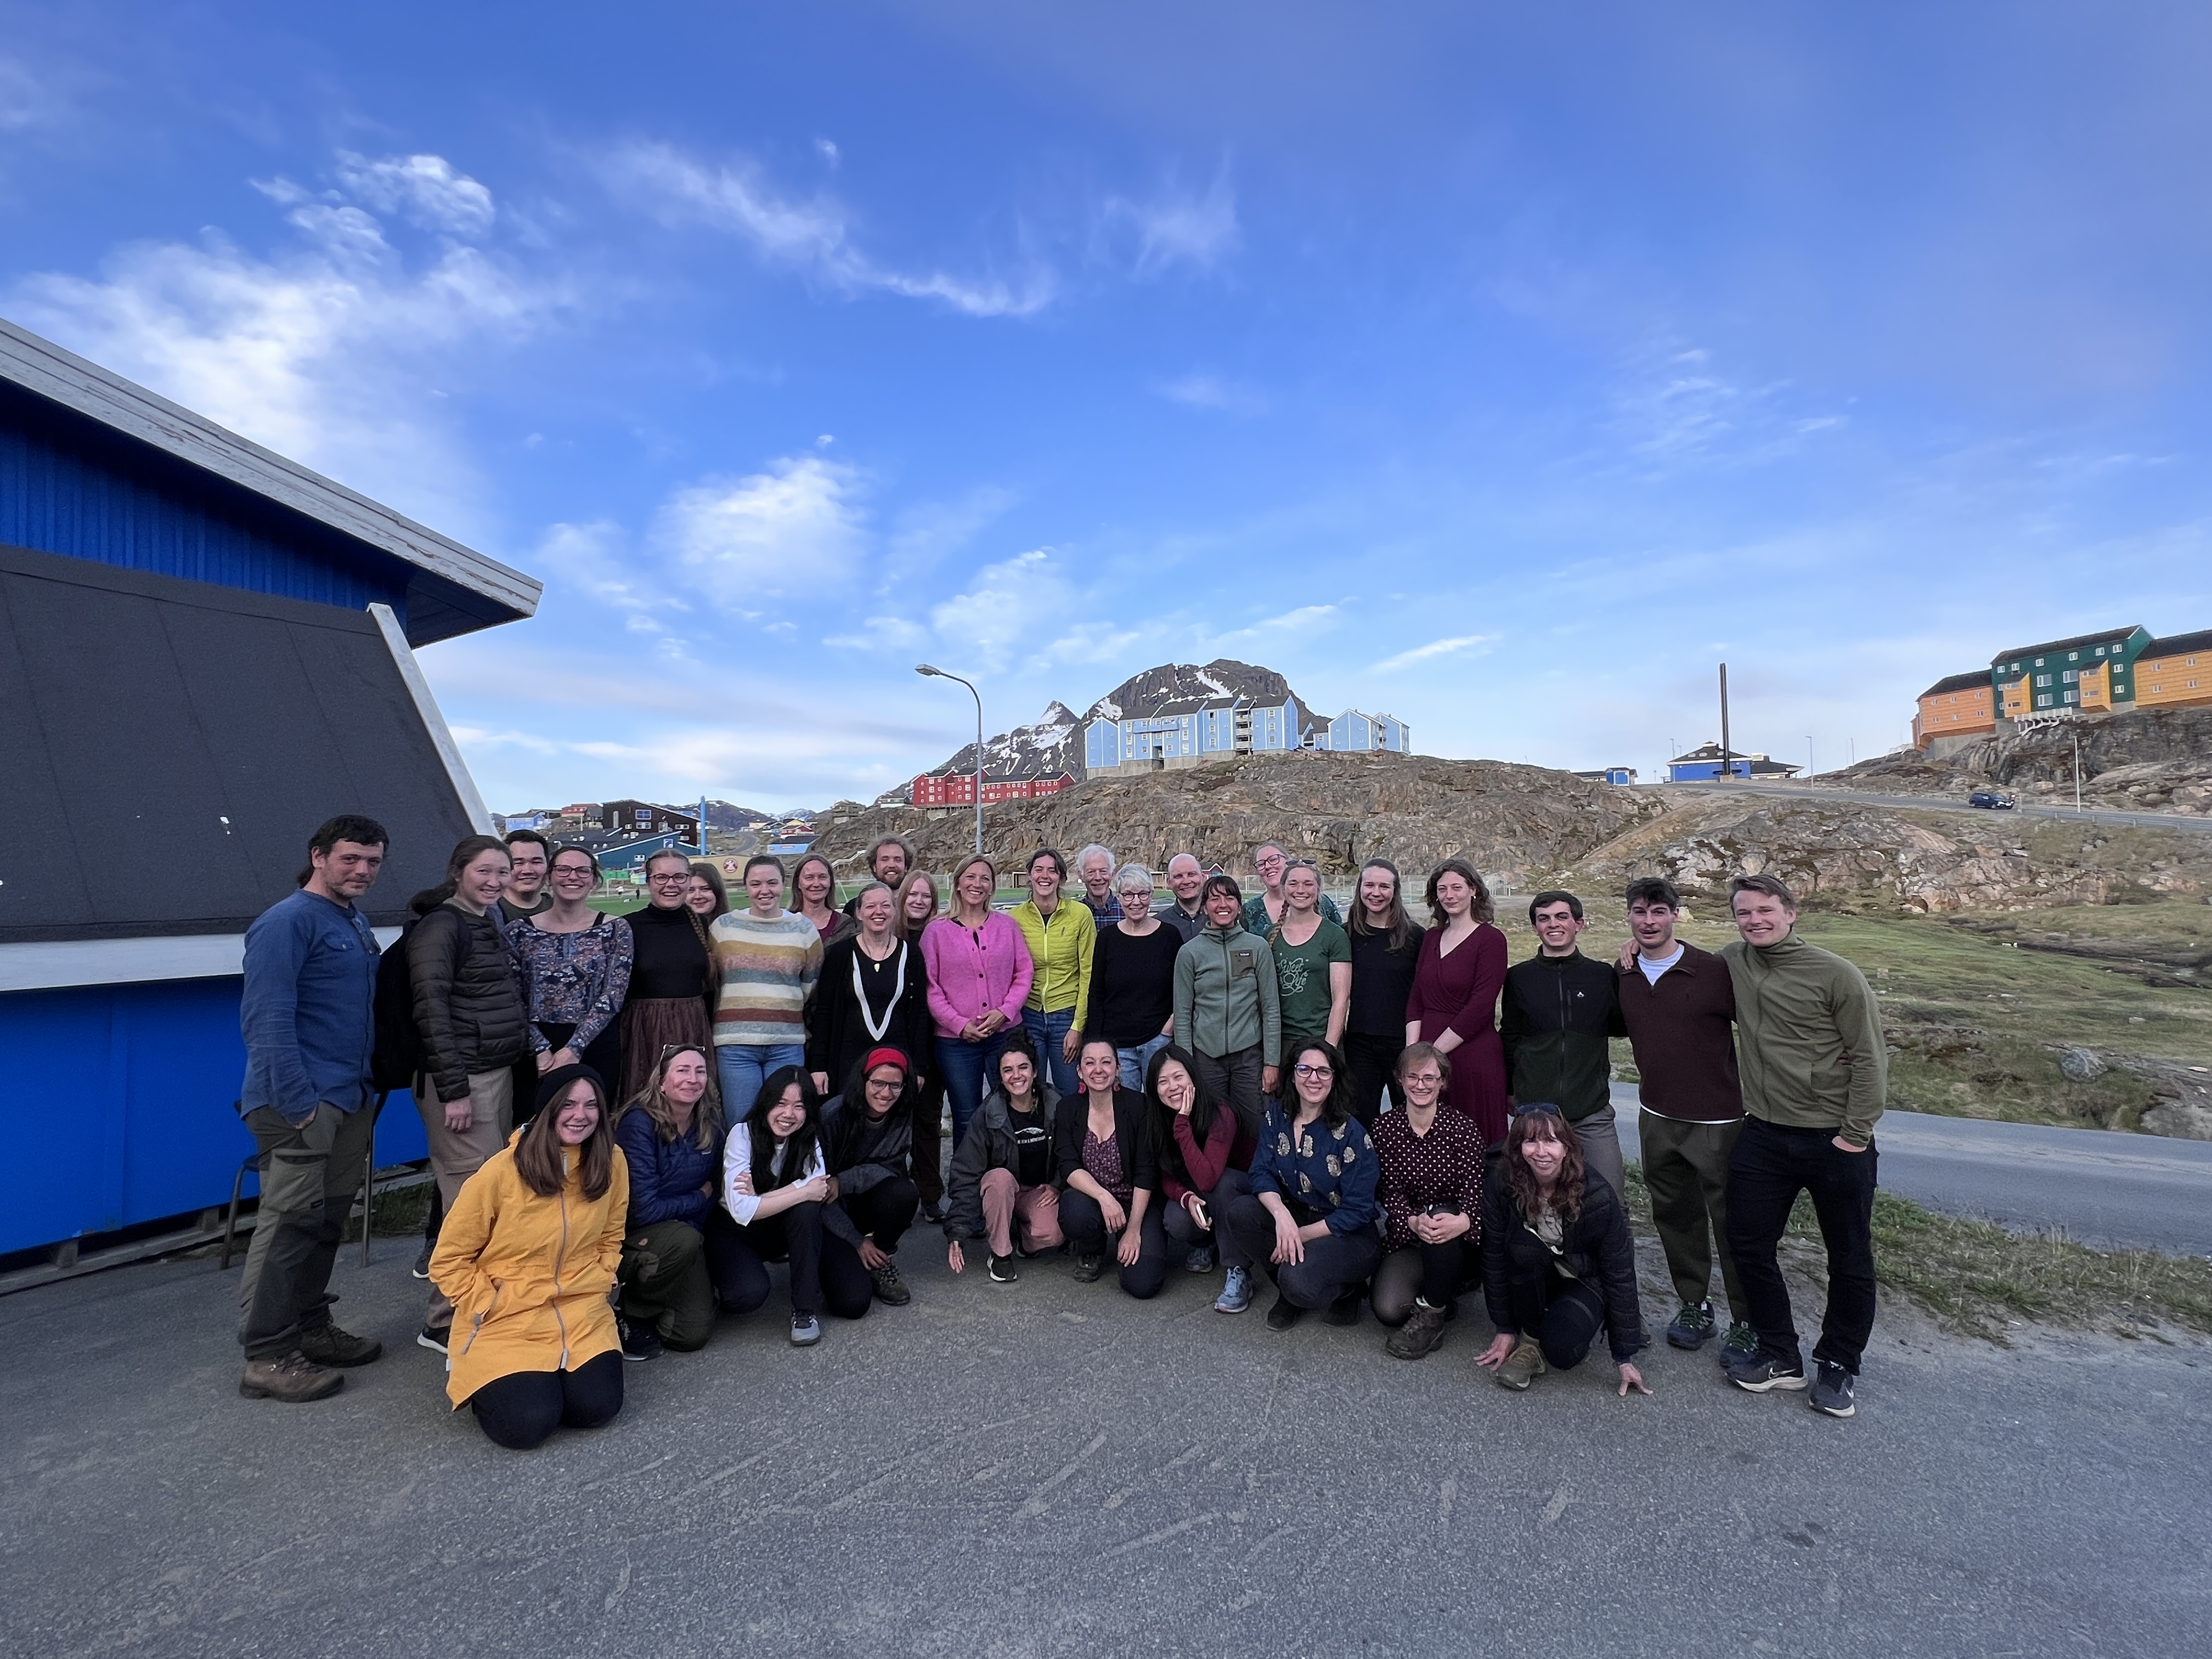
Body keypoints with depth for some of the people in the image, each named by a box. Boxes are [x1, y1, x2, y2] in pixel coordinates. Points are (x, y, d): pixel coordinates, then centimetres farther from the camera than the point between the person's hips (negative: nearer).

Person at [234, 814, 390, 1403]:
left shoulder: (357, 924, 16)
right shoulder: (288, 922, -11)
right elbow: (267, 1019, -18)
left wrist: (370, 1088, 16)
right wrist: (298, 1104, -20)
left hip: (351, 1099, 9)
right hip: (302, 1103, -8)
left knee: (328, 1221, 15)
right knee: (290, 1224, -3)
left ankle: (311, 1329, 28)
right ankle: (267, 1357, 8)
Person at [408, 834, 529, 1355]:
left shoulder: (489, 926, 16)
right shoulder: (441, 926, -10)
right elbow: (432, 1010, -16)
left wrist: (525, 1053, 16)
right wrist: (453, 1090, -19)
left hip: (500, 1072, 8)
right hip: (461, 1078, -8)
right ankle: (446, 1322, 3)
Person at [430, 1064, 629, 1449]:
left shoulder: (612, 1162, -5)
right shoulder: (501, 1171, -16)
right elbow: (448, 1261, -5)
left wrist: (595, 1287, 0)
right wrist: (489, 1308, -10)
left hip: (583, 1315, 3)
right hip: (507, 1320, -3)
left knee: (597, 1407, -15)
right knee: (529, 1424, -18)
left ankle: (554, 1375, 19)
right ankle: (477, 1376, 16)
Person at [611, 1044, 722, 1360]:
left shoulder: (711, 1121, -4)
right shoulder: (639, 1123, -22)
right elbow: (643, 1209, -24)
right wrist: (700, 1198, -11)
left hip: (687, 1231, 5)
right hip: (629, 1234, -5)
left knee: (694, 1334, -7)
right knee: (684, 1240, -35)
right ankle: (634, 1315, -7)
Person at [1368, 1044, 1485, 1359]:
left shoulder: (1462, 1127, -8)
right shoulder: (1386, 1126, -2)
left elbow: (1473, 1191, -14)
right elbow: (1392, 1191, -6)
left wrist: (1461, 1222, -37)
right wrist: (1413, 1221, -28)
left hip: (1459, 1242, -1)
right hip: (1407, 1239, 1)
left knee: (1441, 1214, -36)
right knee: (1388, 1309, -25)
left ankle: (1431, 1315, -14)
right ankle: (1442, 1295, 11)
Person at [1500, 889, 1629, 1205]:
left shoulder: (1603, 975, 5)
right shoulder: (1518, 977, 5)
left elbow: (1623, 1026, 11)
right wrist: (1510, 1091, 13)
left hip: (1592, 1112, 0)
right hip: (1533, 1110, 0)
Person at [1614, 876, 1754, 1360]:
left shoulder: (1713, 971, -14)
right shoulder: (1623, 974, 1)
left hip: (1715, 1120, -5)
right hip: (1657, 1118, 5)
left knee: (1731, 1224, 6)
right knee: (1675, 1216, 15)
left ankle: (1747, 1323, 21)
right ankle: (1694, 1306, 31)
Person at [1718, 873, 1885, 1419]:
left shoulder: (1836, 975, -11)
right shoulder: (1732, 961, 1)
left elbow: (1871, 1058, -9)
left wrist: (1855, 1134, -11)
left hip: (1835, 1141, -4)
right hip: (1762, 1135, 4)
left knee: (1850, 1261, 10)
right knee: (1749, 1246, 8)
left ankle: (1839, 1367, 29)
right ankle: (1780, 1357, 25)